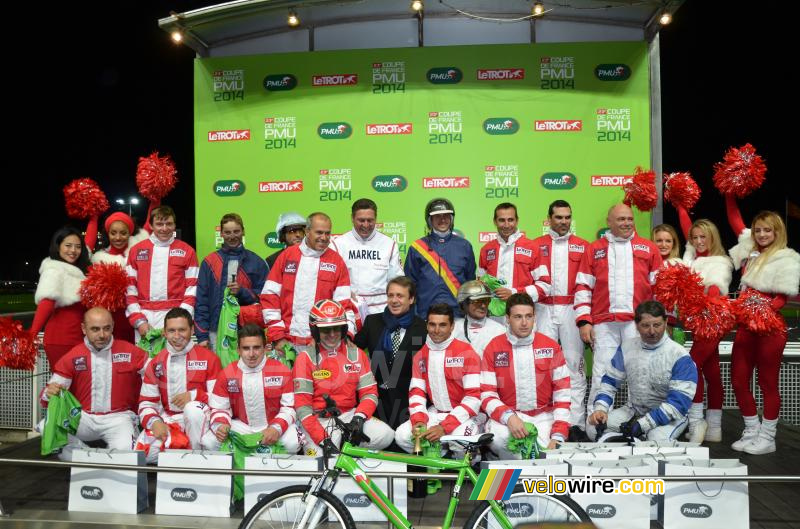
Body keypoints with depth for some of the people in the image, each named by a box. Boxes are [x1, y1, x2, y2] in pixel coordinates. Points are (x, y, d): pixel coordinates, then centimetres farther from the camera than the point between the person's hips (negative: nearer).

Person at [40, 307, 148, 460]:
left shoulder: (130, 352, -3)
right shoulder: (72, 358, 2)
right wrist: (49, 393, -22)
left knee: (124, 449, -30)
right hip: (83, 418, 2)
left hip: (118, 418, -2)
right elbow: (52, 392, 3)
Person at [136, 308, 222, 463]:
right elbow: (146, 403, 8)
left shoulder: (208, 358, -2)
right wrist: (154, 422, -11)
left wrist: (194, 396, -19)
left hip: (197, 417, -2)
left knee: (193, 408, -38)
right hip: (167, 420, 3)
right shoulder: (156, 363, 9)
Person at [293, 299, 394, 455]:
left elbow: (369, 393, 4)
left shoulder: (356, 354, 7)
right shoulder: (306, 357, -4)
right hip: (318, 420, -3)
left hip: (349, 416, 3)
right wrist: (323, 439, -19)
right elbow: (302, 404, -9)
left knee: (385, 435, -21)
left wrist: (359, 417, -17)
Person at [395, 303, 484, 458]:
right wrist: (418, 420, -15)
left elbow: (473, 397, -18)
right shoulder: (420, 356, 7)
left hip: (465, 415, -5)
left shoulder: (466, 353, -12)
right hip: (436, 414, 5)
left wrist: (444, 427, -25)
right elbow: (416, 392, 6)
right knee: (402, 436, -15)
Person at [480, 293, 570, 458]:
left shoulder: (551, 347, 2)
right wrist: (508, 417, -23)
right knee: (497, 438, -32)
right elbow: (487, 394, -3)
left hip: (544, 416, 1)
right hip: (506, 415, -1)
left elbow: (562, 393, 0)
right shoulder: (493, 349, 0)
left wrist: (558, 436, -10)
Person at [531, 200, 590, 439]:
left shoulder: (582, 246, 8)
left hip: (571, 310, 0)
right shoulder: (537, 245, 9)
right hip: (544, 310, 1)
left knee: (574, 363, 0)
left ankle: (576, 422, 4)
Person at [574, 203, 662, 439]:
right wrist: (584, 321, -1)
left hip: (638, 322, 1)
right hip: (604, 323, 0)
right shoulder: (594, 249, 12)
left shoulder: (648, 248, 13)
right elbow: (583, 287, 8)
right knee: (601, 375, 0)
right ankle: (594, 428, 7)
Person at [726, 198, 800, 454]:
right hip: (745, 326, 6)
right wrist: (730, 193, 15)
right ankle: (752, 432, 21)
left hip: (769, 326, -6)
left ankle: (767, 438, 13)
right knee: (738, 380, 7)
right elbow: (735, 220, 20)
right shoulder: (750, 251, 13)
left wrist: (765, 309, -26)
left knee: (767, 382, 2)